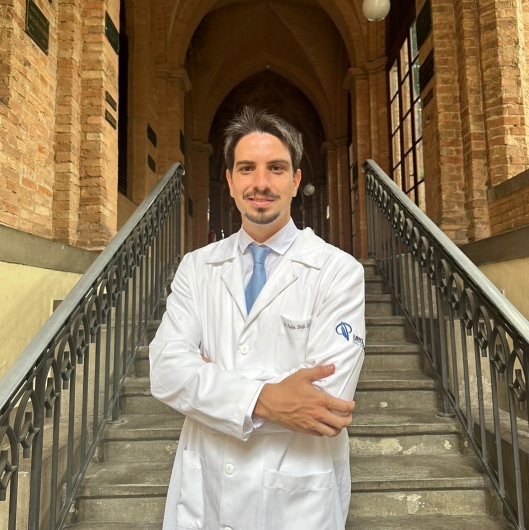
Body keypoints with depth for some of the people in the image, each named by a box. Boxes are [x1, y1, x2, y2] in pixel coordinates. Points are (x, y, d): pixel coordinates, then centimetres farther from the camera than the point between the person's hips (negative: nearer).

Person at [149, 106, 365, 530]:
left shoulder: (338, 271, -11)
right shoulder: (197, 267, -1)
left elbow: (328, 397, -20)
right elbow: (166, 371, -11)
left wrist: (210, 377, -14)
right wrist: (262, 398, -26)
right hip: (201, 493, 3)